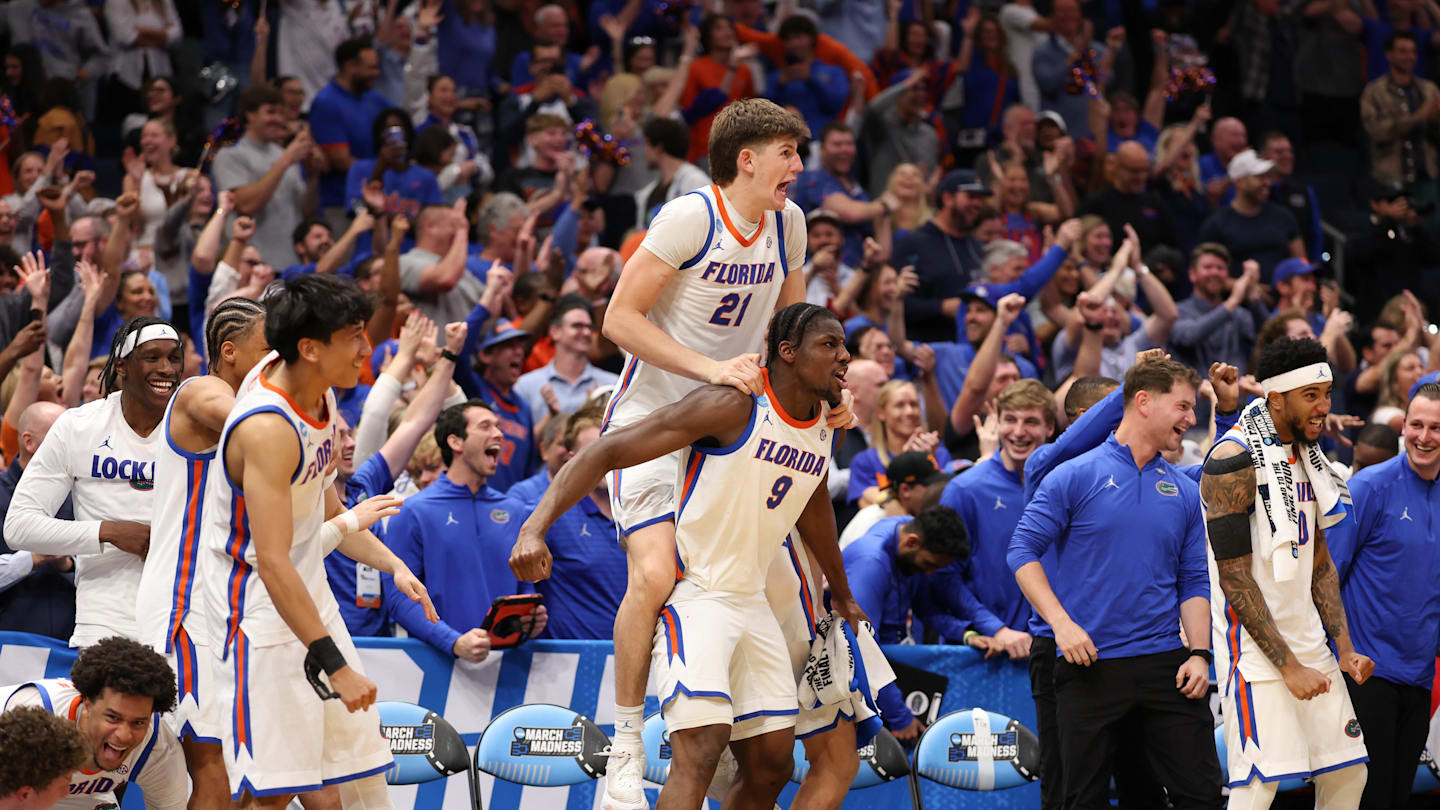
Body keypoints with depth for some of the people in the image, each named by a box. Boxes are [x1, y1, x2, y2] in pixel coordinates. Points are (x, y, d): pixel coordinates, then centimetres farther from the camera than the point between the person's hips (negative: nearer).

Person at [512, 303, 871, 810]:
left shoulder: (823, 429, 8)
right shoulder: (733, 407, -17)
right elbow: (607, 451, -20)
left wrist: (841, 593, 42)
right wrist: (536, 526, -32)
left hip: (751, 602, 9)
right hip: (690, 594, -8)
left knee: (771, 766, 5)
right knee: (701, 749, -24)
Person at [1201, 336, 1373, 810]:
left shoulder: (1306, 455, 12)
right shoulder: (1235, 460, -15)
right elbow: (1235, 578, -18)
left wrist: (1344, 649, 8)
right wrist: (1290, 667, -19)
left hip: (1310, 643, 9)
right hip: (1257, 650, -9)